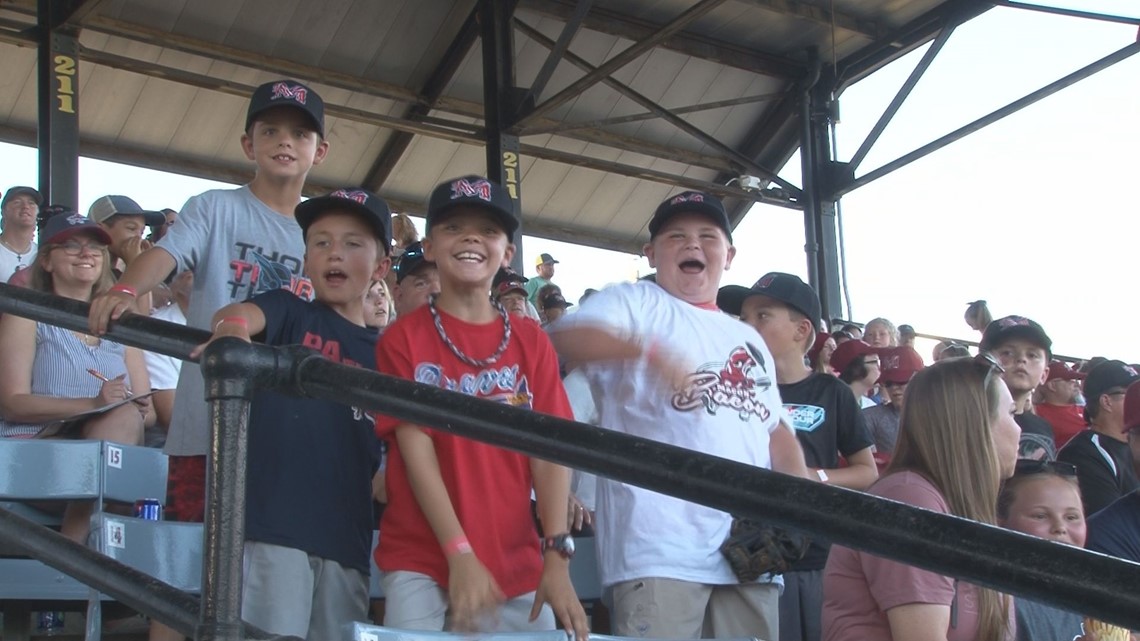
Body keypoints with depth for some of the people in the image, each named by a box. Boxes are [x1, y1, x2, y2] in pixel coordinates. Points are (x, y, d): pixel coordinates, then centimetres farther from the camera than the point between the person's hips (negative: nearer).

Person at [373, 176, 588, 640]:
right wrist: (460, 554, -17)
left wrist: (557, 556, -10)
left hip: (517, 566, 3)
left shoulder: (531, 342, 8)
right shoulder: (403, 338, 1)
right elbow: (415, 449, -7)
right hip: (421, 563, -2)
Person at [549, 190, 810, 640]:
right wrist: (648, 349, -34)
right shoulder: (634, 303, 4)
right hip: (659, 549, -6)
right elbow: (562, 338, -16)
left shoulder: (748, 340, 25)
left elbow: (775, 428, 29)